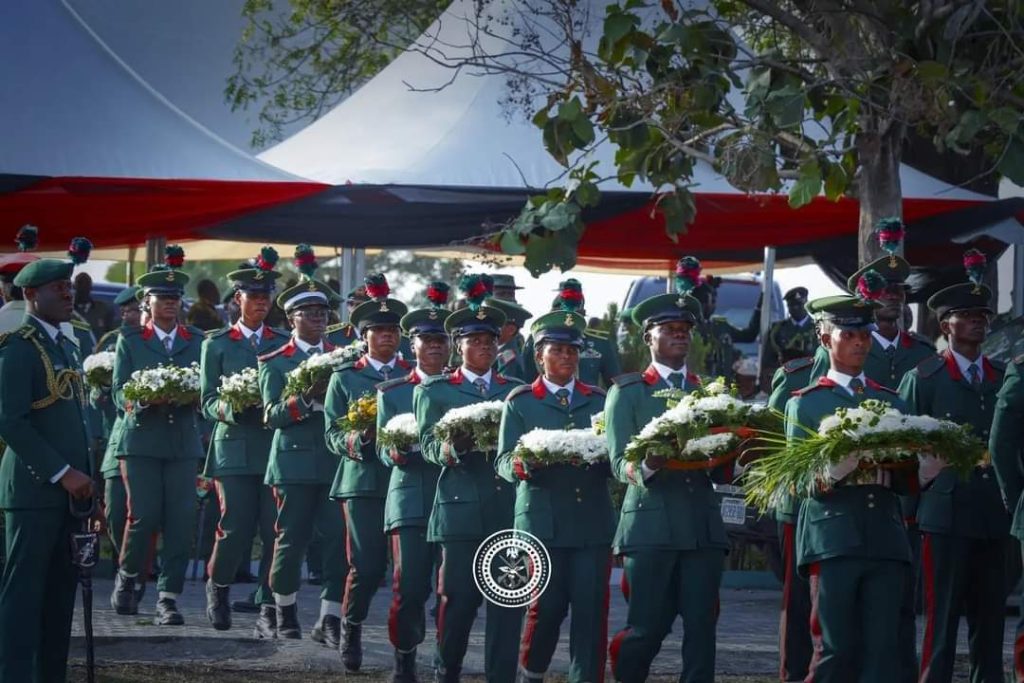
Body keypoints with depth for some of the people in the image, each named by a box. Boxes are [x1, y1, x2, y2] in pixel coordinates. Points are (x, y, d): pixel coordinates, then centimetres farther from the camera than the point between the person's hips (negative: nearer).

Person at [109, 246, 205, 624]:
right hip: (141, 440, -2)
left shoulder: (196, 340, 11)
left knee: (180, 523, -5)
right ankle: (127, 577, 17)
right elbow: (119, 392, 1)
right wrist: (145, 400, -19)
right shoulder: (130, 340, 7)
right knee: (145, 516, -9)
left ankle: (169, 599, 1)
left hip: (183, 442, 2)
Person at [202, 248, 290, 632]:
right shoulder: (217, 345, 8)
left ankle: (270, 605, 4)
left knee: (275, 529, -5)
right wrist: (229, 409, -17)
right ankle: (218, 590, 18)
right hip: (234, 446, -2)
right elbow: (208, 402, 4)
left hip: (275, 448, 2)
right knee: (237, 526, -7)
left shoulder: (284, 345, 15)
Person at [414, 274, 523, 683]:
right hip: (461, 508, -3)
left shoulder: (516, 391, 18)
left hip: (510, 508, 3)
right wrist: (451, 448, -23)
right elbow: (428, 445, -1)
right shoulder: (433, 391, 10)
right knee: (459, 598, -3)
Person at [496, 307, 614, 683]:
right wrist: (523, 465, -23)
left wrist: (600, 459, -14)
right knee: (546, 607, -2)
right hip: (542, 518, -2)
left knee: (592, 609, -3)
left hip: (593, 520, 2)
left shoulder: (599, 400, 14)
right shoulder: (520, 402, 7)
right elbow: (504, 462, -1)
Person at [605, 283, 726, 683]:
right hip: (650, 523, -3)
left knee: (701, 625, -3)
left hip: (703, 523, 3)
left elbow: (724, 465, 11)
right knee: (649, 628, -4)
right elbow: (619, 463, -4)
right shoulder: (627, 392, 6)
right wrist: (649, 466, -25)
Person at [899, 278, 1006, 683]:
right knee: (942, 619, -5)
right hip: (947, 514, -4)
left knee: (990, 616, 6)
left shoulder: (1004, 379, 14)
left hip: (995, 517, 4)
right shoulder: (922, 379, 2)